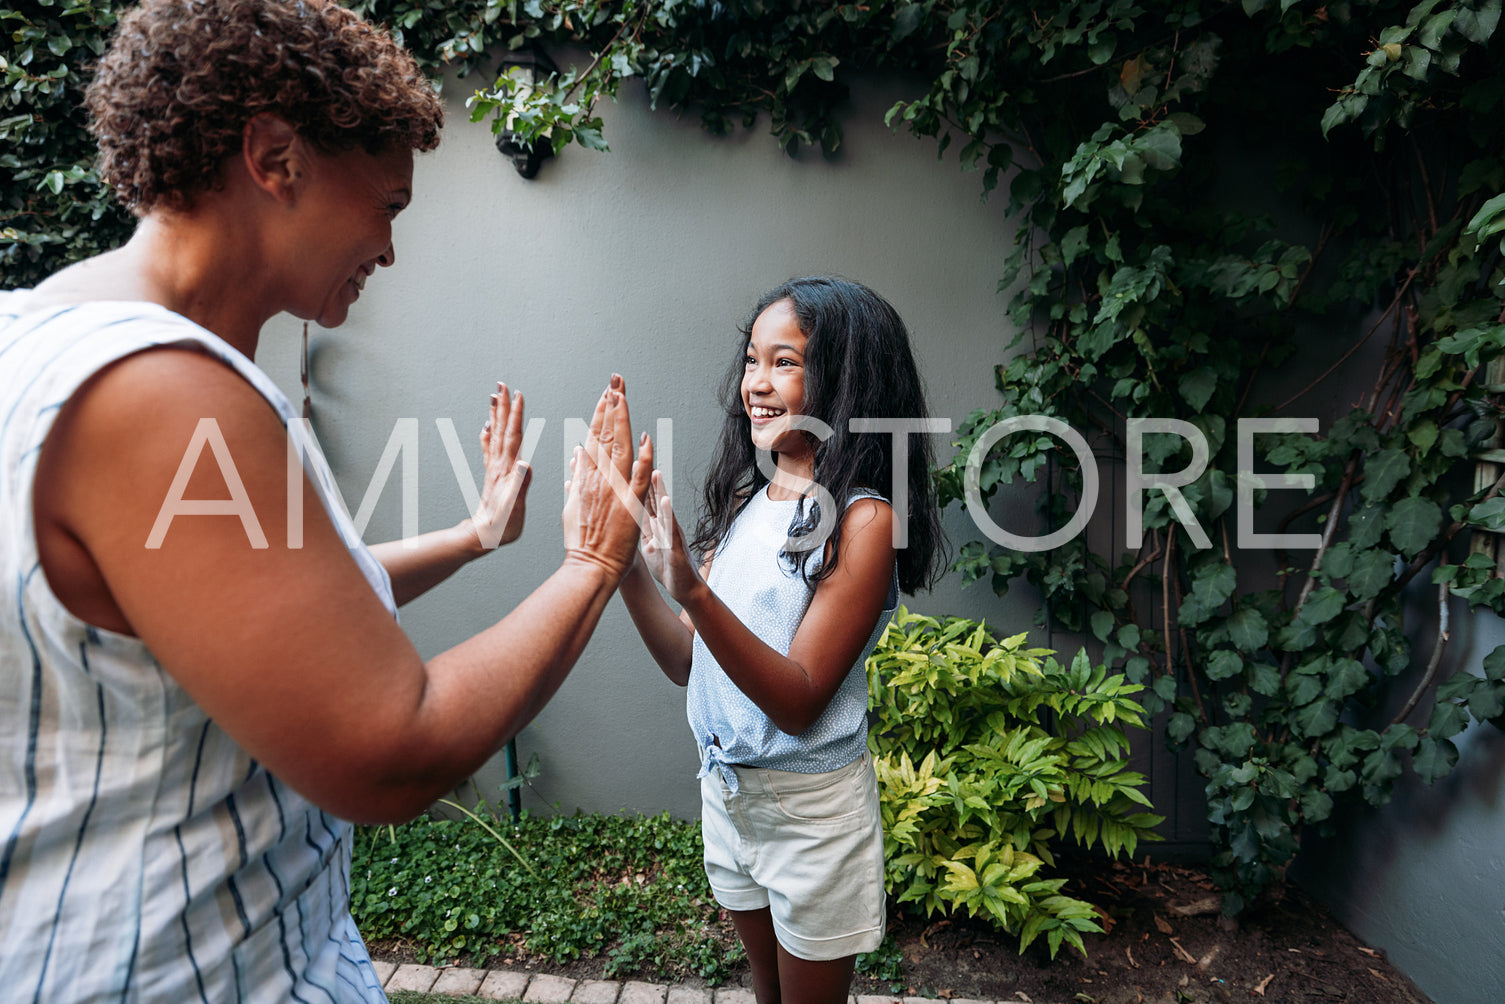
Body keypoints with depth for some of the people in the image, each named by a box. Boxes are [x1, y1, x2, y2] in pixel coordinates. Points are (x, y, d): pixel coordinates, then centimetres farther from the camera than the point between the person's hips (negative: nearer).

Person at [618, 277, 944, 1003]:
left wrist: (693, 590, -36)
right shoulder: (744, 502, 0)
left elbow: (800, 701, -24)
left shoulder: (863, 519, -20)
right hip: (726, 785, 6)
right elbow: (687, 662, 1)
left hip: (811, 805, -6)